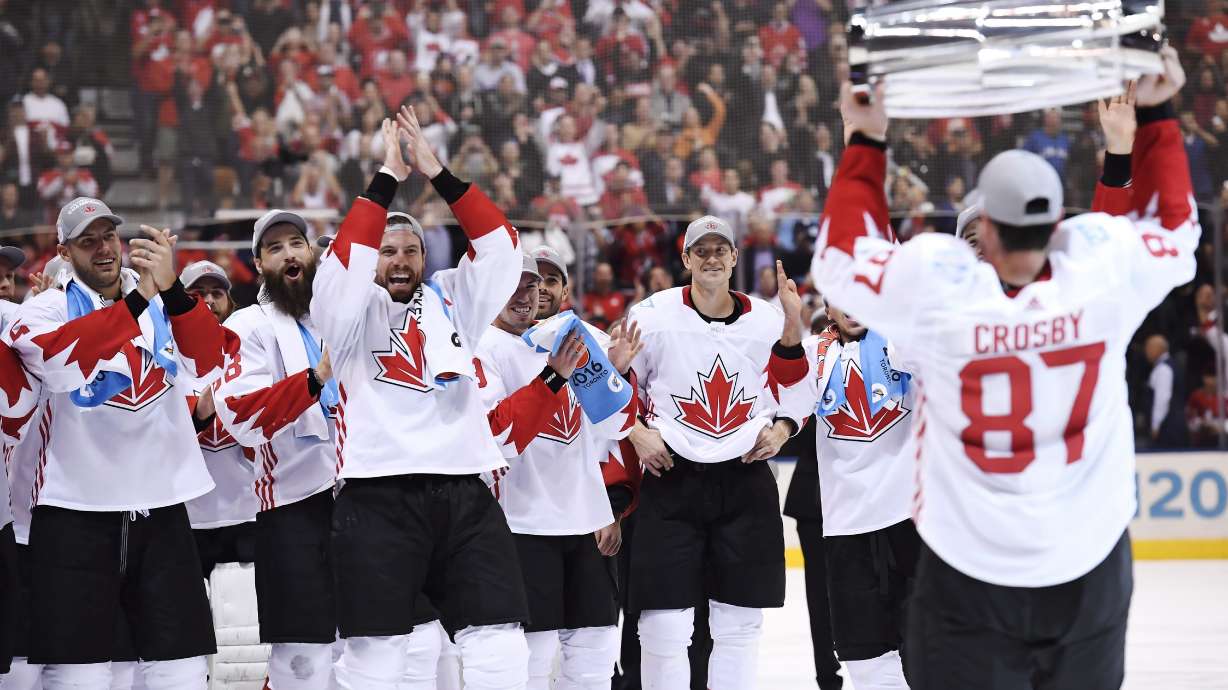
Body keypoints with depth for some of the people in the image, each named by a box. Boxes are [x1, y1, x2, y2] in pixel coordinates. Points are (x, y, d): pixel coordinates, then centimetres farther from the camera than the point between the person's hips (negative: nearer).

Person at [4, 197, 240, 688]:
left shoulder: (166, 305, 9)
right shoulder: (44, 310, 0)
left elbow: (208, 363, -10)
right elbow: (64, 363, -22)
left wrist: (172, 290, -26)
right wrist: (137, 302, -31)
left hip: (161, 509, 3)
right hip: (76, 511, -3)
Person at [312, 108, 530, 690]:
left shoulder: (451, 302, 16)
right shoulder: (352, 312, 8)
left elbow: (499, 247, 5)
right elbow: (347, 261, -11)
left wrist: (436, 173, -3)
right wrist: (386, 178, -11)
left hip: (463, 494, 3)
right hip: (379, 497, -3)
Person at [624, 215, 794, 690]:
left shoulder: (769, 321, 3)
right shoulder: (653, 316, -4)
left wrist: (782, 429, 1)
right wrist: (636, 433, -6)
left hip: (745, 478, 2)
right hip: (671, 477, -2)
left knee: (739, 623, 6)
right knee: (665, 624, -7)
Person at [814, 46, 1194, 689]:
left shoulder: (932, 279, -19)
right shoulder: (1104, 261, -14)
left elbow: (841, 256, 1)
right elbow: (1173, 228, 9)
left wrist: (865, 143, 7)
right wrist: (1155, 116, 17)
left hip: (968, 568, -2)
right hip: (1087, 561, 2)